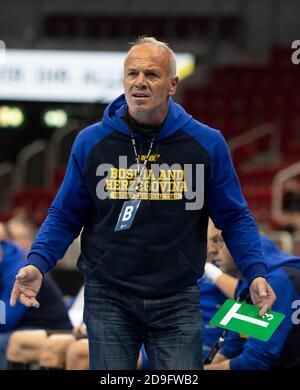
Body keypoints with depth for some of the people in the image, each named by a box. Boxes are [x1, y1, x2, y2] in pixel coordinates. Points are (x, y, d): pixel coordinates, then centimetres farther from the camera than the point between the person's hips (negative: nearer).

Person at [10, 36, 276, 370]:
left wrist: (255, 273, -9)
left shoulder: (207, 143, -2)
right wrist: (37, 263, -9)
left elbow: (234, 218, 5)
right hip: (109, 301, 0)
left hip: (178, 303, 0)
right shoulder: (91, 142, 0)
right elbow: (64, 216, 7)